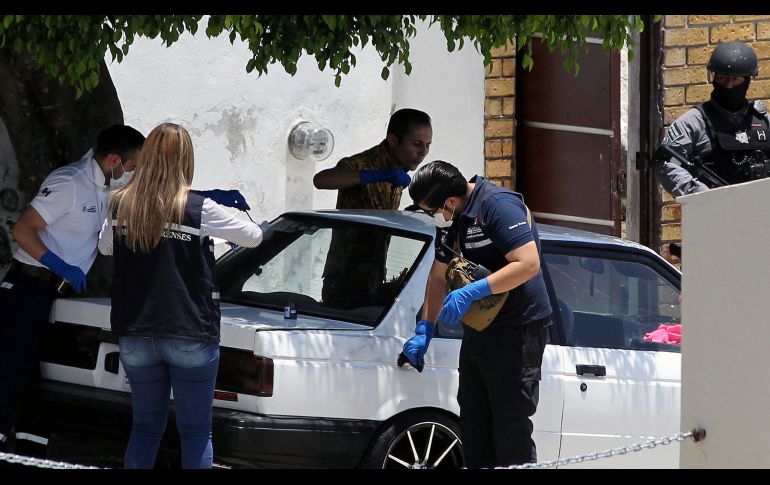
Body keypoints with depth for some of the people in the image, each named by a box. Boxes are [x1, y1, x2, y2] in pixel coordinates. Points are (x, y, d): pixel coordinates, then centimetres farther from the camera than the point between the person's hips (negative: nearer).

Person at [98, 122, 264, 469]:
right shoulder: (199, 209, -11)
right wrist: (226, 230, 22)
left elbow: (105, 247, 19)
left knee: (146, 426, 14)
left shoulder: (120, 206, 0)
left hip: (135, 335, 4)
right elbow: (254, 236, 2)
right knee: (195, 431, 4)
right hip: (190, 334, -4)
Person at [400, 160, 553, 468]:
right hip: (478, 331, 10)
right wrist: (424, 331, 15)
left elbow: (528, 264, -25)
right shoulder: (450, 222, 11)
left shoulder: (498, 205, -17)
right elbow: (438, 278, 21)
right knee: (474, 430, 12)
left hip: (518, 330, -10)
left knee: (511, 430, -10)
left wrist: (471, 292, -26)